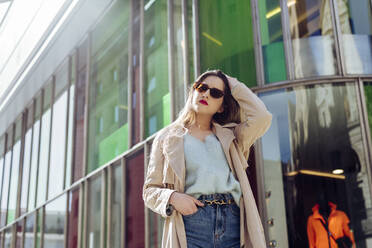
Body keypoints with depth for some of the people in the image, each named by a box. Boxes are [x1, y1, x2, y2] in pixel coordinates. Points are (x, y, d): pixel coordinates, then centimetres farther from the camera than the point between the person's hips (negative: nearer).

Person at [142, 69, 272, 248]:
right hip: (191, 223, -1)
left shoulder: (230, 136, 21)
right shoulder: (167, 137, 17)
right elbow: (150, 190, 14)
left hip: (233, 225, 2)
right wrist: (172, 197, -8)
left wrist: (235, 86, 14)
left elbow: (261, 117, 2)